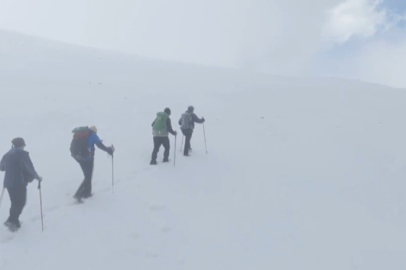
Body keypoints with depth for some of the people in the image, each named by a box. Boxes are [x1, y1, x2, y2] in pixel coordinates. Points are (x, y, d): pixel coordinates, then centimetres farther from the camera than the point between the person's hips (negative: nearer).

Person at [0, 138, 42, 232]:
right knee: (21, 202, 3)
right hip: (19, 183, -7)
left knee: (15, 203, 19)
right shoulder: (23, 154, -10)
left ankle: (14, 222, 21)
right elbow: (30, 168, -13)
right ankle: (11, 221, -7)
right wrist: (37, 177, -2)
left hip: (9, 183, 7)